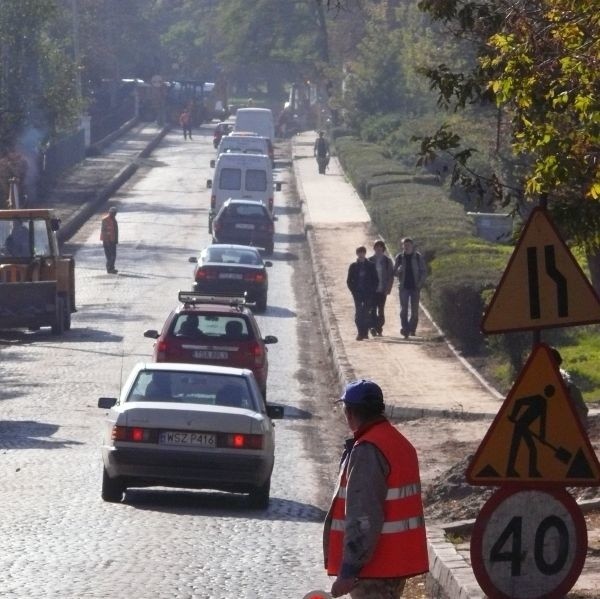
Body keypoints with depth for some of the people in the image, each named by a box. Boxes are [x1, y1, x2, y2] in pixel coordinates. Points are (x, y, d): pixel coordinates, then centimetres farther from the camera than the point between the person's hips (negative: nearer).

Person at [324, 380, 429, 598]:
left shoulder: (366, 451, -19)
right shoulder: (400, 443, 13)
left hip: (375, 567, -10)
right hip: (399, 561, 10)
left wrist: (348, 571, -23)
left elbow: (363, 517, -25)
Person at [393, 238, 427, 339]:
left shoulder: (418, 257, 1)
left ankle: (412, 328, 17)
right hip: (404, 287, 0)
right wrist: (399, 270, -16)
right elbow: (395, 272, 8)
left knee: (414, 310, 3)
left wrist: (420, 283, -7)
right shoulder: (399, 257, 4)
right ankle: (405, 330, -9)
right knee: (404, 309, -8)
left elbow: (424, 271, 4)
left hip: (415, 287, 0)